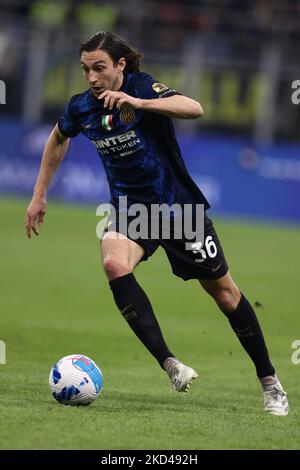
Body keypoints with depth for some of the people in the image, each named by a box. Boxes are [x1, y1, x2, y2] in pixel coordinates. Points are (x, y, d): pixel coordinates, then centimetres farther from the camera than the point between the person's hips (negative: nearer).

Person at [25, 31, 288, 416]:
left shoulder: (142, 87, -18)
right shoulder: (81, 107, -5)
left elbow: (194, 109, -36)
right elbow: (58, 139, 18)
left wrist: (137, 102, -48)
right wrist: (39, 195, 17)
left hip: (178, 206, -3)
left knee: (224, 291, 4)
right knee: (115, 265, -30)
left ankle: (269, 382, 21)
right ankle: (169, 364, -28)